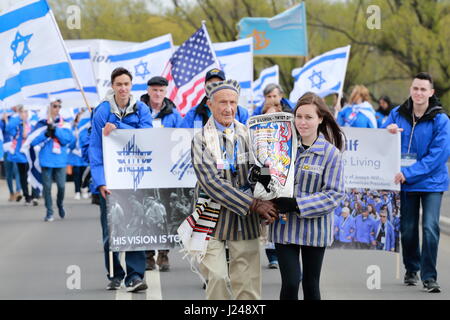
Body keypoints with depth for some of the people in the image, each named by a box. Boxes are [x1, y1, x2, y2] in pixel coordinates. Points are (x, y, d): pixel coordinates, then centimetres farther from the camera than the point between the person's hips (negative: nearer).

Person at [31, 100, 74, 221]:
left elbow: (68, 139, -8)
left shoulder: (65, 124, 6)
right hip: (46, 160, 0)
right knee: (47, 186, 0)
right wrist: (46, 134, -17)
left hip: (60, 160, 0)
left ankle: (60, 205, 26)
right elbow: (32, 140, -3)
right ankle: (49, 212, 11)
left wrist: (54, 128, -16)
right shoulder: (42, 123, 4)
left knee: (61, 185, -3)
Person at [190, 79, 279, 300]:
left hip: (245, 220, 3)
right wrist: (253, 204, -17)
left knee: (248, 283, 1)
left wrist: (268, 206, -10)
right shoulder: (201, 140, -2)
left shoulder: (248, 135, 8)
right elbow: (211, 183, -12)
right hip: (213, 218, -3)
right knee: (217, 278, -10)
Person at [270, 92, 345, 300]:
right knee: (290, 283, -8)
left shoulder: (331, 153, -7)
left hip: (314, 227, -2)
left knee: (311, 284, 10)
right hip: (285, 226, 2)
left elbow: (334, 193, -11)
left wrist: (298, 205, -19)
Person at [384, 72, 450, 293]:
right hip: (405, 183, 3)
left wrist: (409, 173, -21)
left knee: (430, 228, -12)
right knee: (407, 229, 10)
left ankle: (429, 276, -5)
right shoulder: (397, 114, 2)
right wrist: (388, 132, -15)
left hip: (432, 182, -3)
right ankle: (411, 270, 29)